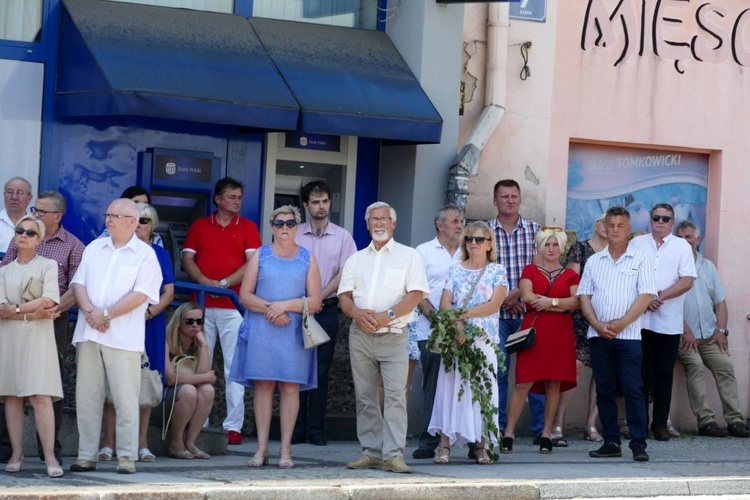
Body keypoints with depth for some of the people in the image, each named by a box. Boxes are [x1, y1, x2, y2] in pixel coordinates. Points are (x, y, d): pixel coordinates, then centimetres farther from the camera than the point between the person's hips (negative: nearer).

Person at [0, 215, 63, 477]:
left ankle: (49, 456, -16)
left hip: (38, 337, -3)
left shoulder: (48, 266, 7)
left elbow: (49, 302, -8)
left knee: (41, 396, -13)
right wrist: (30, 314, -11)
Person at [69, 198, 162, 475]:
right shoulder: (94, 248, 15)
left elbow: (140, 295, -10)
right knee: (87, 397, 5)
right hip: (88, 334, 5)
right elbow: (78, 283, 9)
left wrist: (106, 314, -14)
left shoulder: (145, 254, -1)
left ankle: (127, 457, 1)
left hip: (123, 336, -5)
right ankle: (86, 455, 10)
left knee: (125, 398, -4)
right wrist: (90, 311, -10)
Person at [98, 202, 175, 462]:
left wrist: (150, 311, -10)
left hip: (150, 324, 2)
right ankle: (108, 443, -2)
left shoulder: (160, 254, 12)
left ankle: (142, 443, 7)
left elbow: (169, 292, 7)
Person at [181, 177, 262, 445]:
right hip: (202, 304, 2)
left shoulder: (247, 227, 8)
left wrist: (224, 283, -10)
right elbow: (187, 259, 7)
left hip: (233, 305, -2)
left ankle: (234, 425, -5)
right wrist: (205, 282, -10)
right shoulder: (199, 226, 13)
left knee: (235, 366, -4)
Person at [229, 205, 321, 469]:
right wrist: (269, 309, -12)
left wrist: (286, 305, -12)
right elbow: (245, 295, 3)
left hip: (295, 332, 0)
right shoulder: (260, 255, 10)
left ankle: (285, 449, 0)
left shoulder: (307, 259, 10)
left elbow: (315, 302, 3)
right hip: (262, 329, 0)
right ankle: (262, 448, 1)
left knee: (291, 386, -3)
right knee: (263, 385, -2)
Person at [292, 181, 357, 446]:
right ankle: (296, 429, 2)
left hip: (327, 308, 0)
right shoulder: (295, 235, 6)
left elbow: (345, 274, 0)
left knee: (321, 371, 0)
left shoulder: (342, 236, 5)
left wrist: (319, 297, -9)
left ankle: (316, 429, 2)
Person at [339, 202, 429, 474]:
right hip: (360, 336, 4)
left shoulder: (408, 256, 4)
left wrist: (388, 315, -17)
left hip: (393, 336, -4)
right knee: (365, 397, 4)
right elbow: (344, 295, 11)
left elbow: (417, 294, -5)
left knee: (395, 395, -12)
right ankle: (371, 451, 9)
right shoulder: (356, 259, 16)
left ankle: (393, 454, -15)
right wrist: (356, 313, -11)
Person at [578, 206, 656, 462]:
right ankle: (611, 442, 10)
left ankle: (638, 444, -7)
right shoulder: (594, 261, 14)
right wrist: (598, 325, -7)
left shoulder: (640, 259, 4)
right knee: (604, 390, 5)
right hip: (599, 335, 4)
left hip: (629, 335, -4)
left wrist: (620, 324, -12)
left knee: (633, 389, -8)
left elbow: (646, 295, -5)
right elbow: (584, 296, 9)